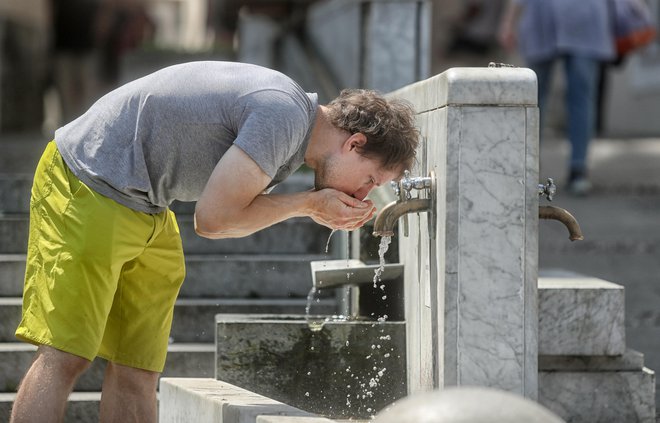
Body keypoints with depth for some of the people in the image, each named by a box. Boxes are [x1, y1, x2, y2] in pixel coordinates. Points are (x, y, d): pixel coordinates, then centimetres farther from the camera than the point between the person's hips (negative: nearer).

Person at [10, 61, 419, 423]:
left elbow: (232, 208, 5)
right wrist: (309, 204, -11)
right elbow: (214, 219, -22)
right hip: (90, 185, -10)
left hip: (145, 207, 10)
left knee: (136, 373, 5)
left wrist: (328, 211, -5)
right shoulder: (284, 114, -22)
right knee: (66, 355, -15)